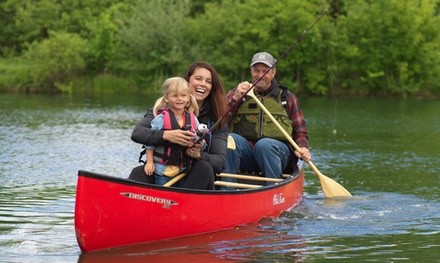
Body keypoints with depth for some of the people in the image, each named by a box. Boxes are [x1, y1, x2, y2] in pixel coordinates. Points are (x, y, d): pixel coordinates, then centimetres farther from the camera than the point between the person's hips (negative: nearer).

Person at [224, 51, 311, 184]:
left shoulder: (287, 98, 19)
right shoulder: (237, 93, 19)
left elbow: (300, 132, 17)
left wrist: (302, 148, -5)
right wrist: (235, 98, -11)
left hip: (278, 151, -1)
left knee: (264, 144, -36)